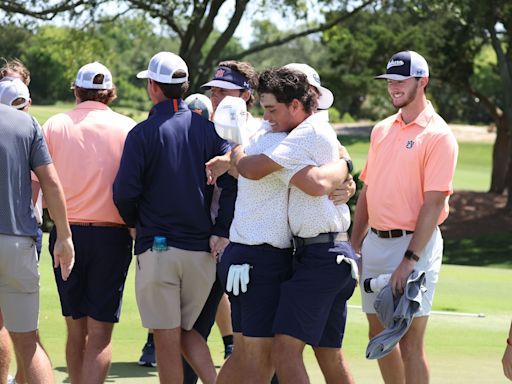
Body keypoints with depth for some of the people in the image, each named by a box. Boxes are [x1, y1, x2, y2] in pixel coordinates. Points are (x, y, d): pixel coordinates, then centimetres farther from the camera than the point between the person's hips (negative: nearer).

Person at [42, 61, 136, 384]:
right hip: (112, 236, -2)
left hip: (67, 233, 2)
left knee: (76, 331, 12)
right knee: (100, 335, -2)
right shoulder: (126, 128, -3)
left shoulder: (55, 125, 1)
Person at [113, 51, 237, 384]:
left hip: (157, 247, -4)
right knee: (188, 331, 17)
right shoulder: (208, 129, 5)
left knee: (167, 341, 2)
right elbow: (233, 180, -5)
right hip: (201, 250, 4)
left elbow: (125, 192, -8)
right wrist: (221, 232, -2)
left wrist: (135, 223, 11)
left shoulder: (142, 133, -5)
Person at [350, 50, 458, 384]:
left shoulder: (438, 136, -10)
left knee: (410, 342, -8)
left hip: (414, 243, -8)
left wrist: (410, 259, -21)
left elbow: (434, 203, -15)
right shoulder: (382, 130, 13)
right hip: (374, 242, 8)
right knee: (380, 334, 13)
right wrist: (355, 243, 13)